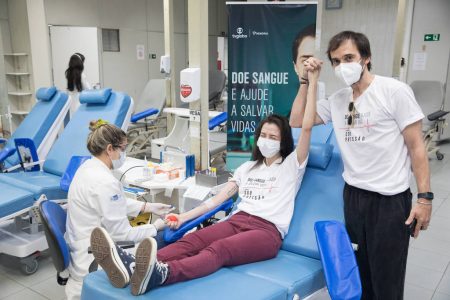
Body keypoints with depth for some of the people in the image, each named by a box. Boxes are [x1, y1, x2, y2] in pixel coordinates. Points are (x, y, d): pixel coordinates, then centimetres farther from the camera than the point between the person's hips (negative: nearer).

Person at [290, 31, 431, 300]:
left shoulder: (395, 91, -9)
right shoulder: (337, 100, 7)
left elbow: (416, 146, -9)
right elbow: (296, 121, 11)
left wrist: (425, 197, -12)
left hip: (390, 199, -5)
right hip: (353, 195, 5)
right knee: (359, 271, 19)